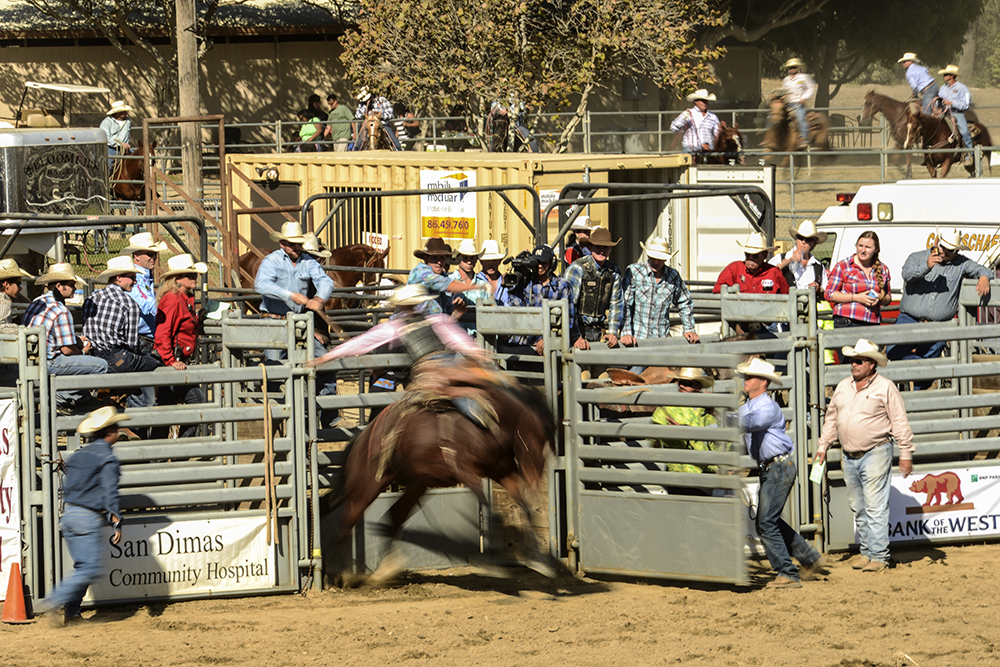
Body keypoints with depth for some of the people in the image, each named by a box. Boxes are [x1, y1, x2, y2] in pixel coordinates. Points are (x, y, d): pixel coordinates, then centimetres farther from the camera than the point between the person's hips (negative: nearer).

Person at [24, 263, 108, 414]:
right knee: (101, 365, -13)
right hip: (47, 363, -10)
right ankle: (62, 398, -3)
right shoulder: (61, 311, -18)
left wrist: (77, 340, 15)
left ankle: (84, 399, 22)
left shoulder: (37, 302, 13)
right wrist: (82, 351, 5)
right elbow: (67, 350, -17)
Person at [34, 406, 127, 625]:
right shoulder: (108, 459, -9)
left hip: (69, 515, 8)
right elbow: (110, 494, -14)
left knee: (83, 566, 17)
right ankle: (52, 601, -17)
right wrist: (117, 524, -13)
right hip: (89, 518, -8)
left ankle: (72, 613, 12)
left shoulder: (77, 455, 14)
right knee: (91, 570, -6)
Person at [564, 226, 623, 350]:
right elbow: (568, 305, -15)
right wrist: (576, 338, -22)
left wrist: (612, 332, 4)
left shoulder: (614, 271, 6)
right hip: (579, 329, -4)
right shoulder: (577, 269, -11)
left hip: (601, 332, 4)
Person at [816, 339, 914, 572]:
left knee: (875, 507, -10)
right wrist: (823, 445, 16)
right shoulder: (843, 387, 11)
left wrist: (906, 453, -8)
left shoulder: (885, 388, -6)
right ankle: (866, 553, 18)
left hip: (875, 454, -6)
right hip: (849, 457, 6)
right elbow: (831, 418, 20)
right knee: (858, 509, 10)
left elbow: (900, 422, -5)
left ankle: (879, 556, -9)